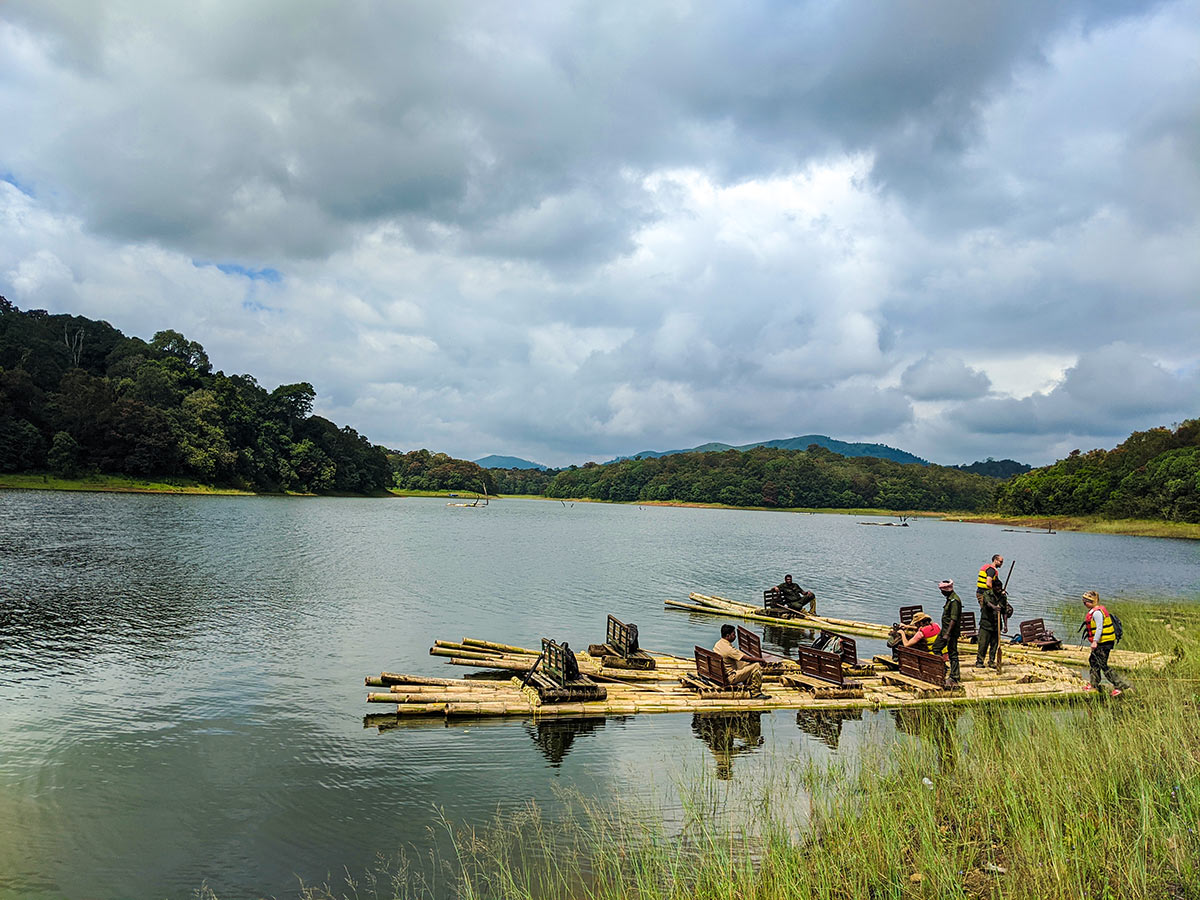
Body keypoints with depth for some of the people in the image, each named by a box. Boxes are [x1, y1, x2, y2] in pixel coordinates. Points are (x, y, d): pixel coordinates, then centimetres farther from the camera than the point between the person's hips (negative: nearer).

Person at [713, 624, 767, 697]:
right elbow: (747, 658, -19)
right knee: (757, 665, -14)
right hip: (731, 677, -10)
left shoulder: (717, 644, 4)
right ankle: (756, 693, -3)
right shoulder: (728, 648, -26)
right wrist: (761, 660, -2)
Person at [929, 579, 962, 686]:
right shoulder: (949, 598, 11)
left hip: (951, 631, -10)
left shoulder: (954, 601, -21)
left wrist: (947, 634, -25)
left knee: (952, 653, -3)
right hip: (945, 630, 10)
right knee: (935, 648, 14)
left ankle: (954, 678, 4)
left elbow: (954, 619, -24)